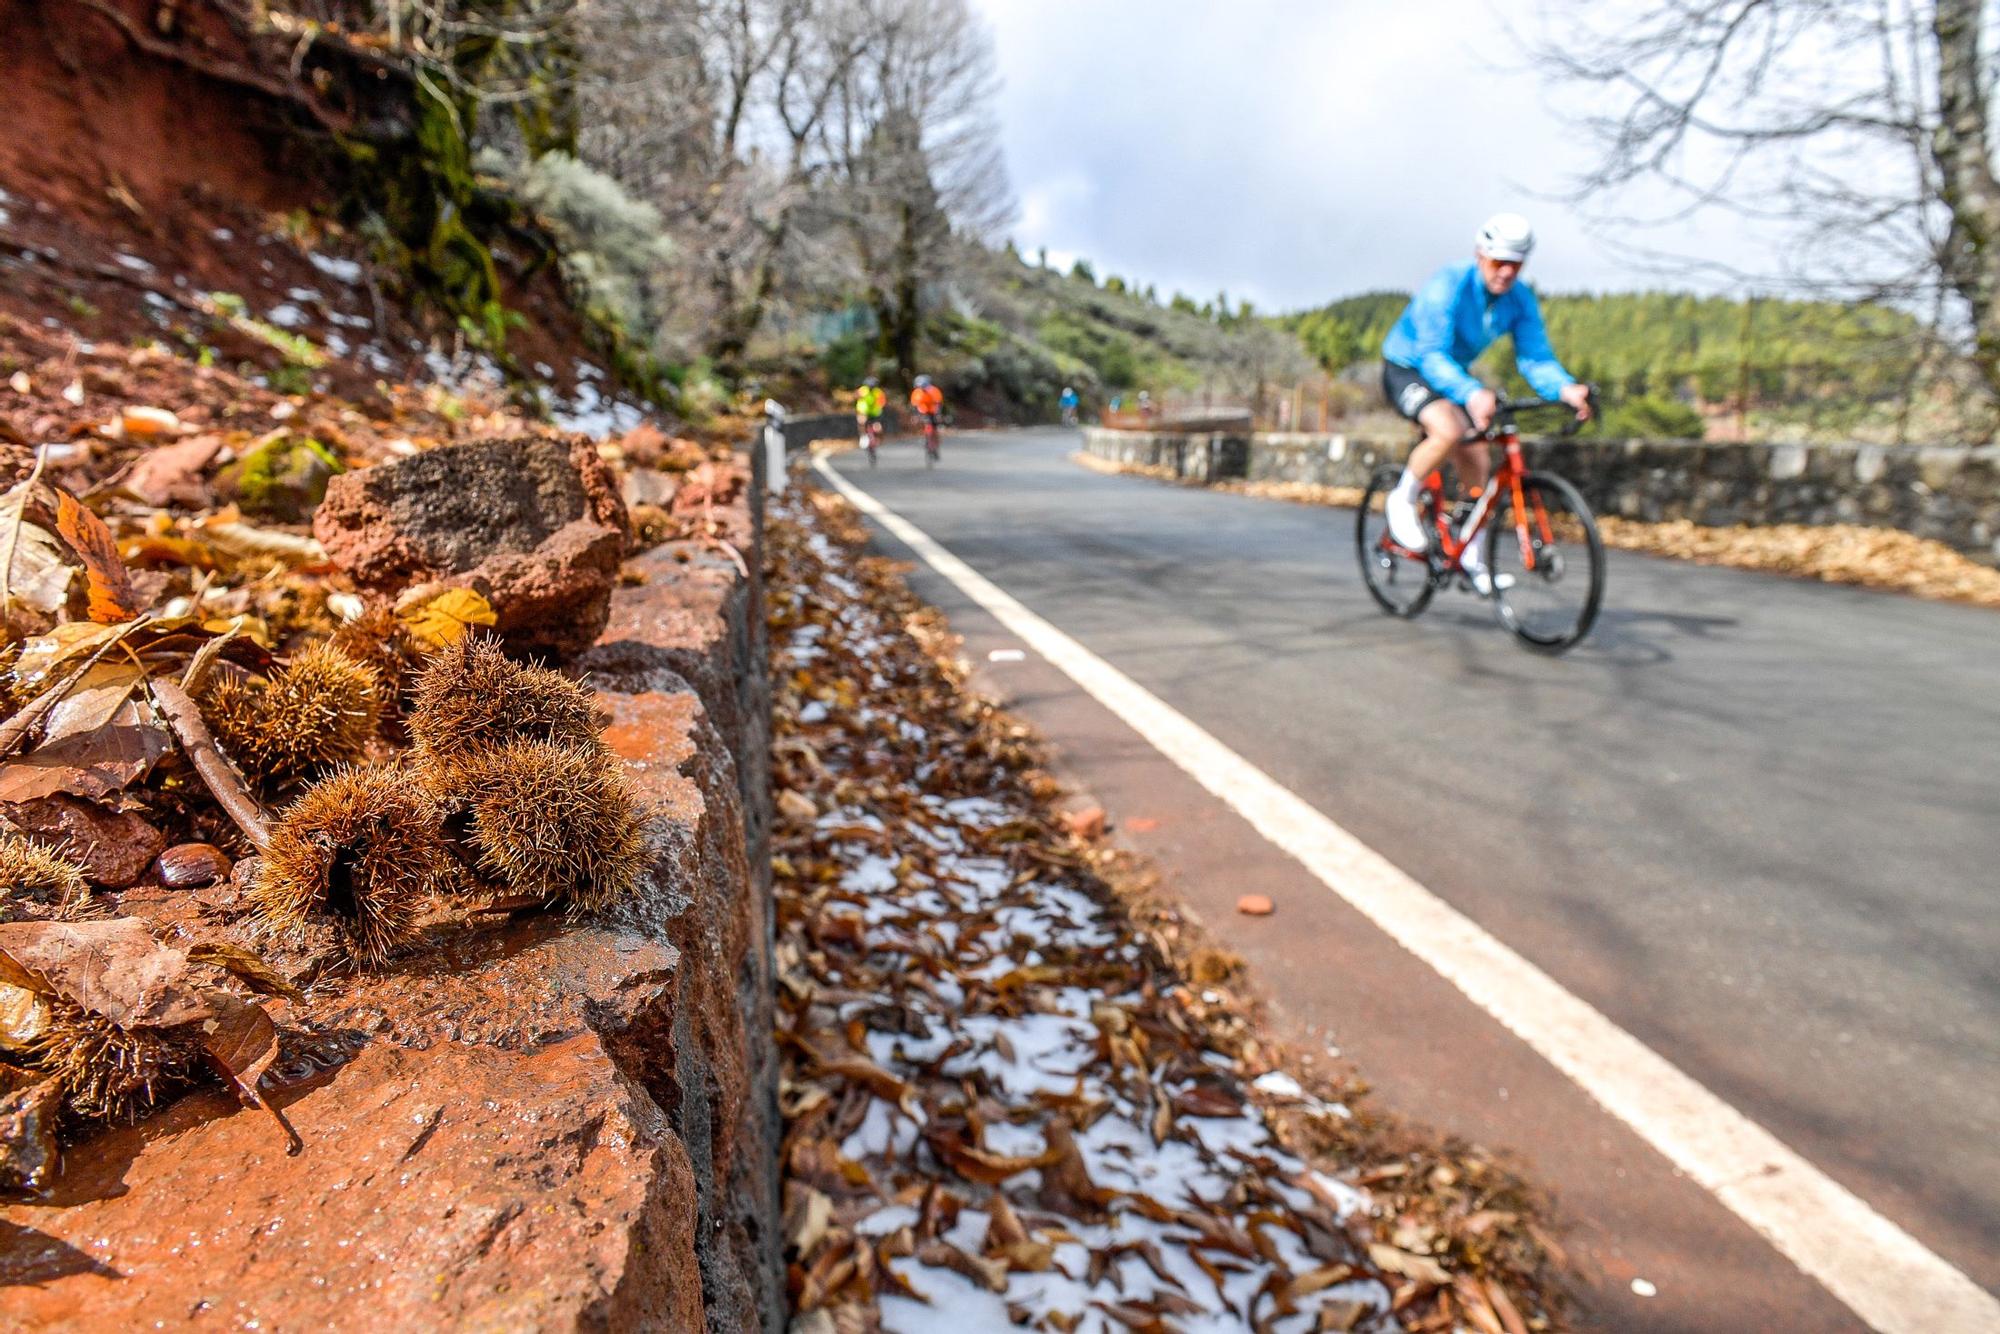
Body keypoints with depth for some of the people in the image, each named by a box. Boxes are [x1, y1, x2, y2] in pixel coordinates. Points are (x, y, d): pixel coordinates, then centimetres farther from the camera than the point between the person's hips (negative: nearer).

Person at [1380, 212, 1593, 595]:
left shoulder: (1520, 299, -9)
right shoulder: (1447, 286, -27)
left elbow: (1536, 357, -13)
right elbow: (1433, 356, -38)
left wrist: (1566, 389, -35)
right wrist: (1472, 394, -55)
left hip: (1452, 373, 7)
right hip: (1406, 369, -6)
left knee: (1476, 456, -1)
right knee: (1448, 430, -34)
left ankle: (1471, 557, 12)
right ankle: (1401, 501, -9)